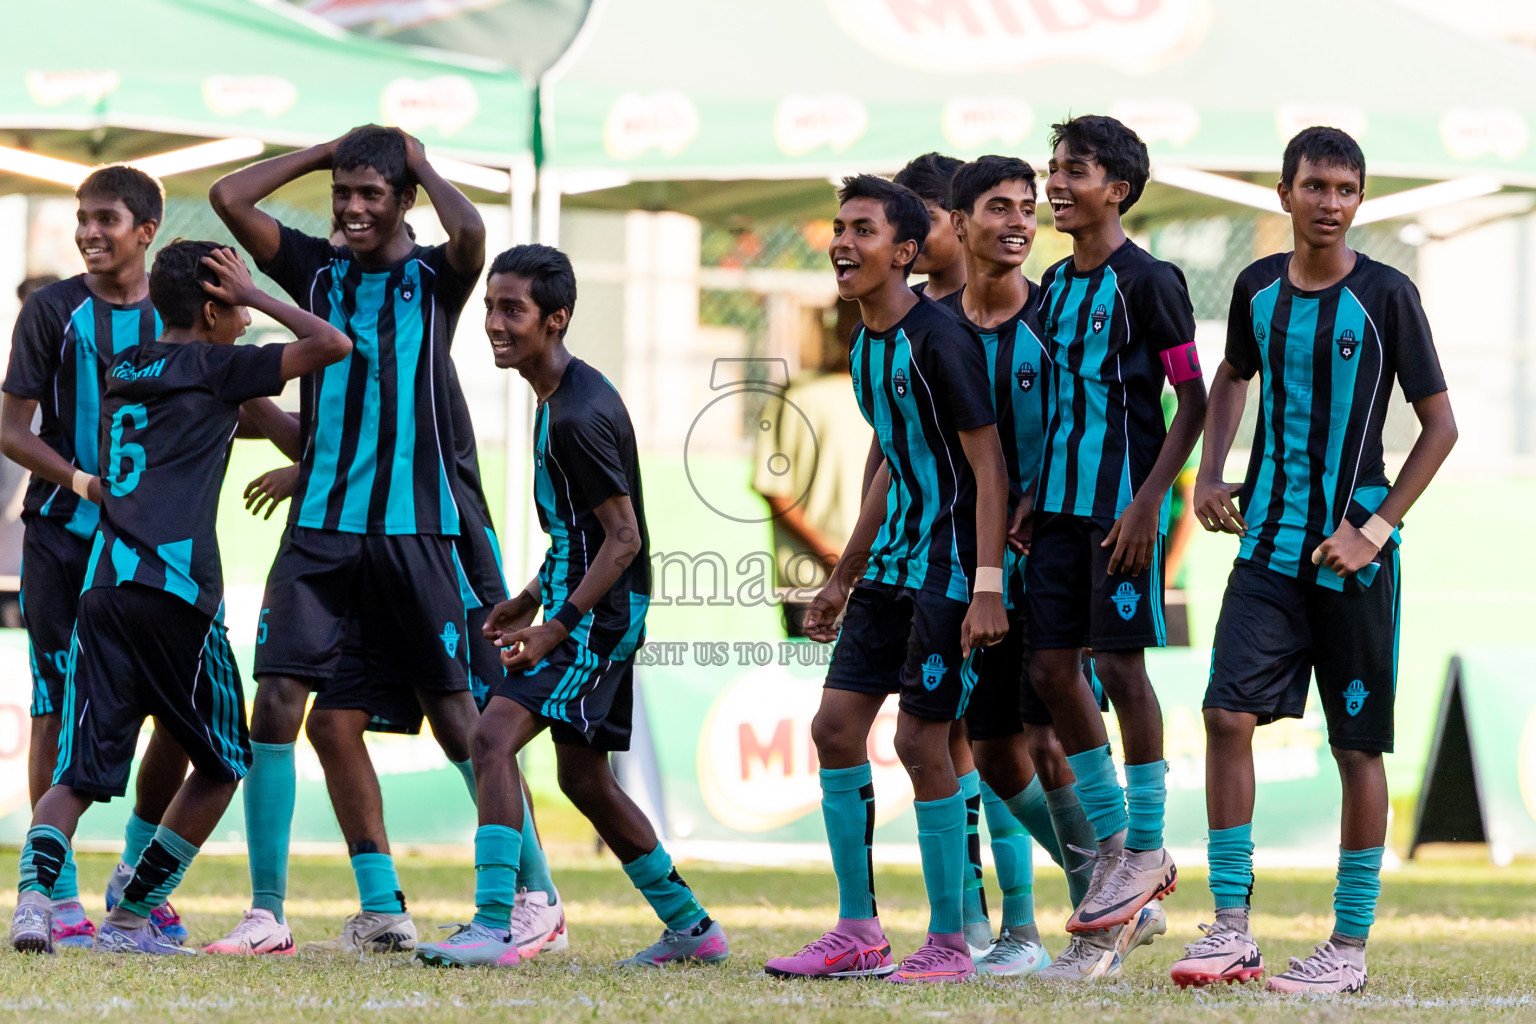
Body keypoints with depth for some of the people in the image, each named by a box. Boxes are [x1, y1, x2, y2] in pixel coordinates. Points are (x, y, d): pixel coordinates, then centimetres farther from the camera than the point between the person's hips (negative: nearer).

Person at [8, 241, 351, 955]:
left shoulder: (121, 370, 22)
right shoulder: (216, 367, 3)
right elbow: (332, 344, -4)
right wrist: (256, 297, 7)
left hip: (103, 585, 5)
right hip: (177, 589, -5)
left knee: (78, 774, 0)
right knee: (222, 763, 13)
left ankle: (35, 890, -27)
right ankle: (131, 917, 10)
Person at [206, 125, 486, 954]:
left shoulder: (435, 278, 3)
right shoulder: (317, 269, 11)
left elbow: (471, 233, -20)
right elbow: (228, 198, 1)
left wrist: (421, 165, -4)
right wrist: (322, 153, 6)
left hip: (413, 526, -3)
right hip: (320, 521, 3)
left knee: (454, 711, -1)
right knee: (278, 695, -7)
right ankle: (267, 911, -4)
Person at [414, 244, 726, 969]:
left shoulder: (579, 417, -20)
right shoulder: (564, 397, 12)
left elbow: (623, 537, -20)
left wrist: (557, 627, -22)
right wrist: (530, 600, 22)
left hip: (601, 610, -11)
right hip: (582, 603, 11)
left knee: (493, 736, -20)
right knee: (584, 777, 18)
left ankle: (493, 928, -26)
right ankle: (692, 927, 28)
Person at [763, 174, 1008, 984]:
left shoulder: (937, 341, -16)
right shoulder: (866, 347, 11)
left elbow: (989, 468, -17)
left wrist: (987, 587, -23)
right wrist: (842, 580, 25)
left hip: (948, 570, -9)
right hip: (891, 565, 9)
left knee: (921, 741, -7)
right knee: (835, 727, 5)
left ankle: (949, 942, 2)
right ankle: (858, 933, 13)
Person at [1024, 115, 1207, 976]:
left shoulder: (1148, 283, -9)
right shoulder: (1055, 286, 14)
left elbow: (1193, 399, -10)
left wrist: (1148, 502, -16)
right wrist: (1031, 496, 14)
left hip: (1123, 506, -7)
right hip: (1061, 501, 7)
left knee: (1122, 665, -4)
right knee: (1053, 667, 5)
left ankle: (1145, 849, 6)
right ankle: (1115, 837, 16)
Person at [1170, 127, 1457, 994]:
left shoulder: (1386, 297, -8)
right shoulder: (1258, 288, 5)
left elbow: (1440, 425, -5)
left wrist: (1375, 531, -12)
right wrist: (1211, 474, 10)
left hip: (1353, 553, -4)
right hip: (1269, 546, 4)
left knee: (1359, 745, 2)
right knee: (1229, 715, -9)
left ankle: (1351, 946, 10)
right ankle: (1232, 930, -4)